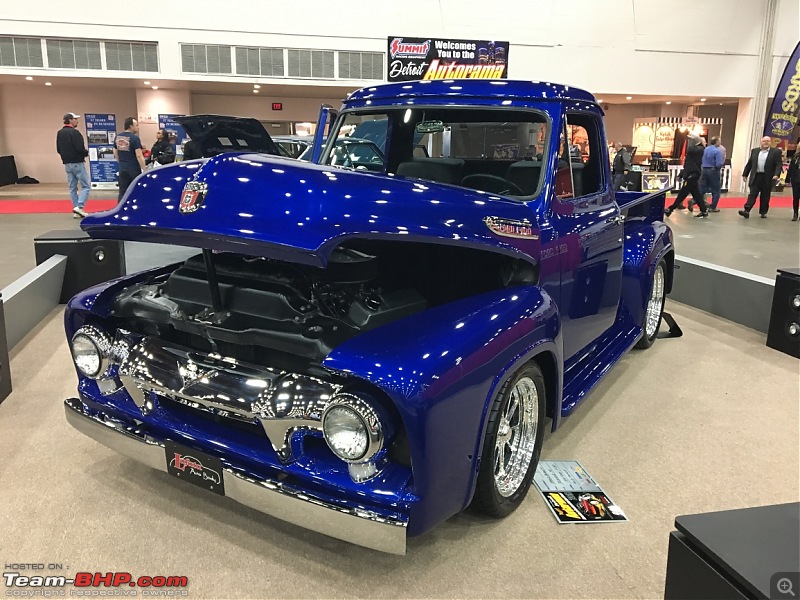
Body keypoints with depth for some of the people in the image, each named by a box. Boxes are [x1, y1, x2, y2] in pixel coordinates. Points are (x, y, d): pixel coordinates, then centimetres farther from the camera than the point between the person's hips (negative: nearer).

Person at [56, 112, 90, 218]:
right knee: (85, 186, -3)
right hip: (77, 163, -8)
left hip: (67, 164, 8)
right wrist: (86, 153, -1)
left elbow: (58, 149, 13)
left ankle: (76, 211, 10)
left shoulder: (59, 133, 11)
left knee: (72, 188, 10)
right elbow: (80, 148, -20)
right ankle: (79, 206, -16)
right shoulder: (74, 132, -14)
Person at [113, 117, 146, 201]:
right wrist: (144, 169, -13)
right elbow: (139, 156, -18)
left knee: (122, 192, 7)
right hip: (134, 169, -6)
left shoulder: (117, 136, 7)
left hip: (122, 169, 6)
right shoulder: (134, 138, -14)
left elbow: (115, 153, 16)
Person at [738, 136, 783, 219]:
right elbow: (749, 164, 13)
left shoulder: (776, 152, 2)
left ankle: (763, 212, 15)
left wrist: (776, 175, -17)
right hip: (756, 177, 1)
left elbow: (779, 165, -3)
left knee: (765, 196, 6)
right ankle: (746, 210, -15)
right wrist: (745, 174, 10)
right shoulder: (754, 151, 10)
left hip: (768, 178, -1)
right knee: (752, 194, -6)